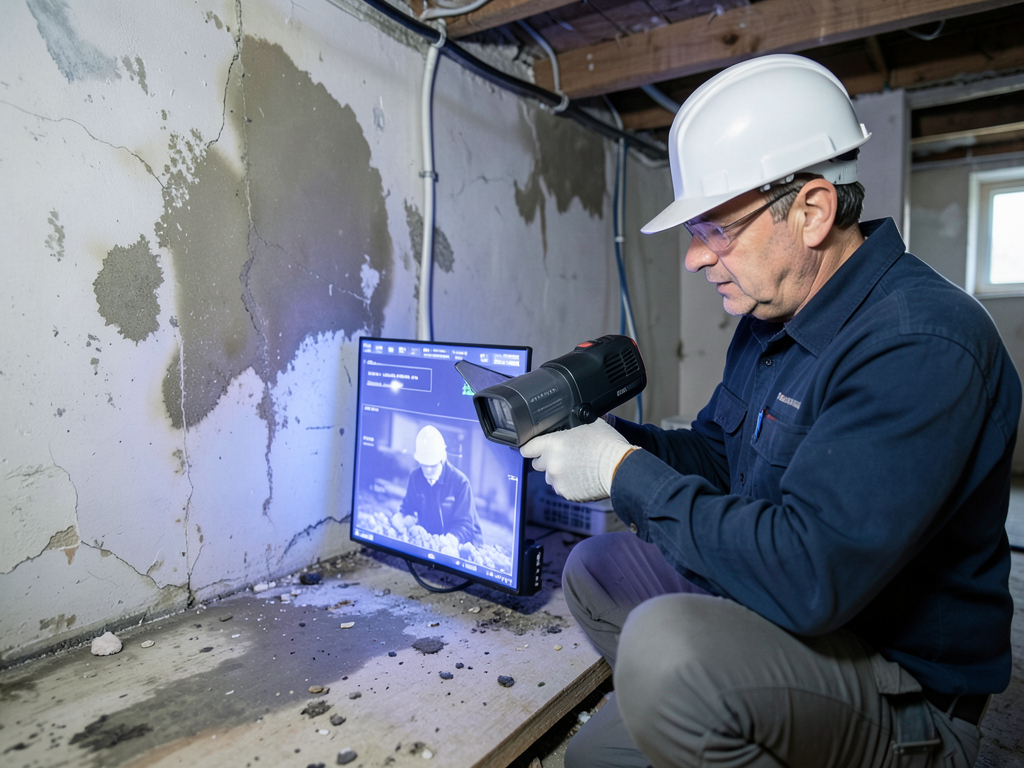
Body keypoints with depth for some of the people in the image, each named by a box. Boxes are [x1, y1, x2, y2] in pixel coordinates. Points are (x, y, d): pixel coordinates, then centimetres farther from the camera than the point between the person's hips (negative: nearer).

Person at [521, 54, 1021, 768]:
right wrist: (605, 433, -8)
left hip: (906, 696, -8)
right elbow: (716, 452, 10)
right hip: (776, 602, 9)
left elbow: (805, 577, -35)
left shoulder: (922, 344, -28)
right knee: (593, 569, 11)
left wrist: (624, 471, -25)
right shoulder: (773, 314, 2)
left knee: (666, 643, -35)